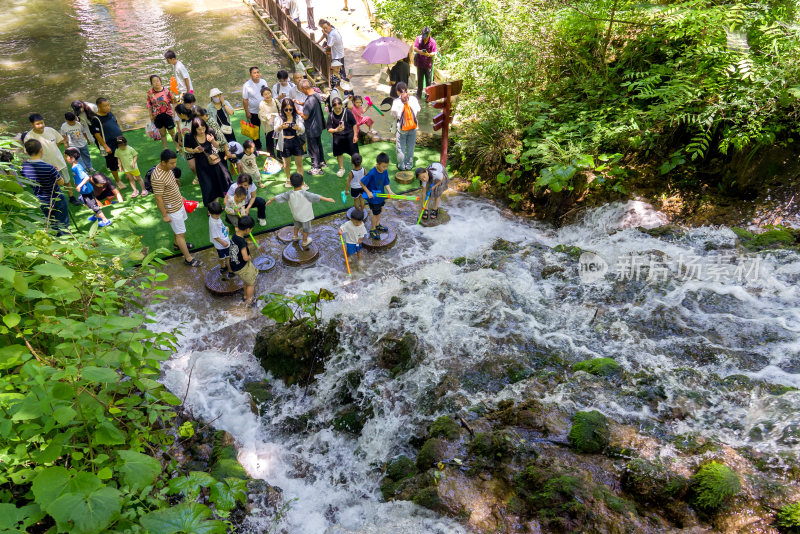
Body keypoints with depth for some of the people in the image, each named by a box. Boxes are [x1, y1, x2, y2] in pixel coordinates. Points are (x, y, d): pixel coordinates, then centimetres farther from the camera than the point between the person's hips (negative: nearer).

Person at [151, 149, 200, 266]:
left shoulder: (167, 167, -6)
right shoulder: (158, 178, -34)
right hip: (172, 209, -9)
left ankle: (178, 244, 54)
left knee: (180, 226, 29)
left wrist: (180, 197, 23)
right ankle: (188, 259, 14)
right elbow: (158, 198, -27)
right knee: (181, 233, 2)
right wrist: (164, 215, -20)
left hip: (179, 203, 9)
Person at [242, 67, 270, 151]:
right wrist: (247, 112, -12)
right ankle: (258, 147, 27)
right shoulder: (246, 85, -14)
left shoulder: (263, 82, -2)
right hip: (253, 112, -3)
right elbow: (245, 100, -11)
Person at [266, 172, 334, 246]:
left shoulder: (289, 194, -18)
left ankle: (295, 236, 49)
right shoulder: (305, 194, -31)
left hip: (295, 215, 4)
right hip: (305, 216, -4)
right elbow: (316, 197, -32)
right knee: (306, 228, 18)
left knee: (297, 225, 33)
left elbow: (279, 197, -6)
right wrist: (327, 199, -30)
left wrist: (271, 200, 10)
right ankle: (305, 241, 33)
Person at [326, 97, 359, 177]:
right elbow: (329, 129, -11)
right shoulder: (331, 115, -12)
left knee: (354, 153, 4)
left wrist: (355, 135, -3)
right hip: (338, 136, 2)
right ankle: (341, 169, 38)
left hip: (349, 135, -1)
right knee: (339, 153, 16)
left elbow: (354, 124, -3)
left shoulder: (347, 112, -14)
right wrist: (336, 130, -32)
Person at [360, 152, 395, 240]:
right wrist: (368, 192, -23)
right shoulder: (372, 173, -30)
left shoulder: (385, 171, -11)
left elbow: (386, 183, -2)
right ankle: (373, 230, 27)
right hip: (373, 197, -7)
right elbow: (362, 182, -21)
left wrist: (390, 191, -18)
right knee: (376, 213, 5)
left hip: (381, 195, 7)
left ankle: (377, 224, 49)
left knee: (380, 209, 25)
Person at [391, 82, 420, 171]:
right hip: (413, 127, 3)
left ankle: (401, 166, 20)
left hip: (401, 128, -2)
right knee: (410, 147, 16)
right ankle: (409, 165, 26)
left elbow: (394, 113, -11)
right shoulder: (413, 99, -6)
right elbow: (418, 110, 4)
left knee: (401, 148, 12)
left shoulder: (396, 101, -14)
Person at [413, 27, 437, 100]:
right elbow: (415, 48, -8)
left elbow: (434, 53, -12)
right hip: (420, 63, 2)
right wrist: (419, 51, -30)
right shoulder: (418, 38, -7)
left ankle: (428, 95, 16)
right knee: (420, 80, 15)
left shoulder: (432, 41, -12)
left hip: (428, 64, -2)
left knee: (428, 81, 2)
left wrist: (428, 54, -34)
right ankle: (419, 95, 31)